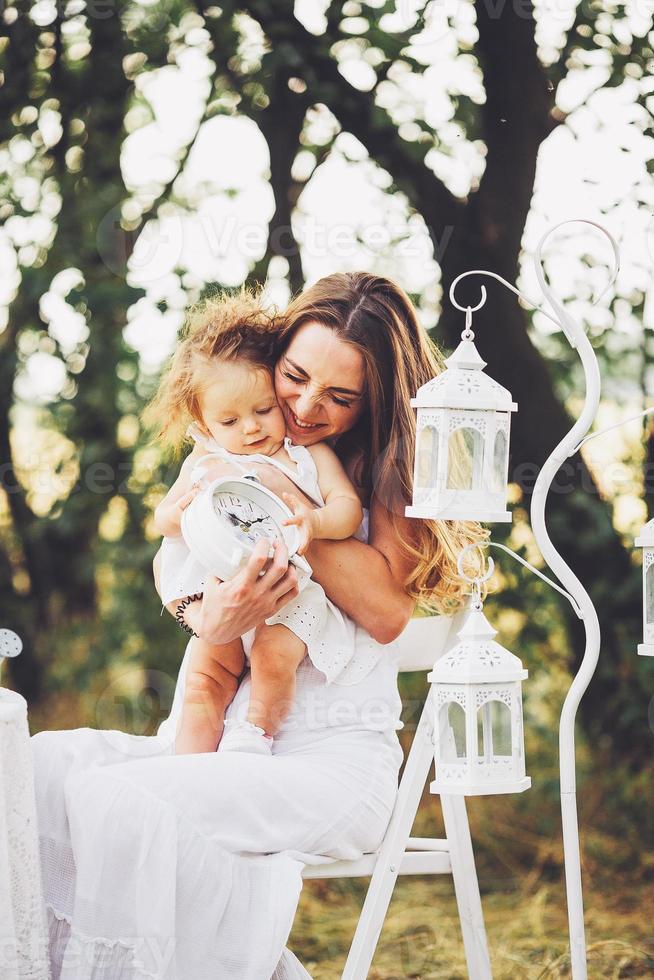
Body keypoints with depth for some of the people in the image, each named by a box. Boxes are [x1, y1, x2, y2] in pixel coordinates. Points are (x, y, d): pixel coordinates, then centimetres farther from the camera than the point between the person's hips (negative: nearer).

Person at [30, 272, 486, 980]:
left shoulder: (389, 465, 0)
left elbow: (386, 610, -12)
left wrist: (285, 497, -15)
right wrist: (209, 619, -16)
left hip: (334, 757, -5)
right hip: (210, 740, 6)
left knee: (121, 798, -29)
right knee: (47, 764, -21)